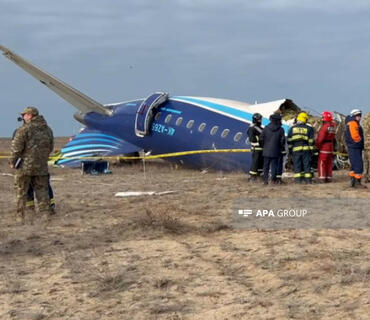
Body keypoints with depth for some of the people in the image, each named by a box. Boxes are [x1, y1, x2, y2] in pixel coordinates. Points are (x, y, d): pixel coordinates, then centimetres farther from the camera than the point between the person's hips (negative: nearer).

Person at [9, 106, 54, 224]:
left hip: (24, 165, -5)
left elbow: (17, 147, -12)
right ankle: (45, 213, 7)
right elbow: (50, 147, 16)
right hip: (41, 166, 5)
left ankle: (20, 216, 4)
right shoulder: (47, 129, 11)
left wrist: (12, 161, -3)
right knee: (41, 190, 11)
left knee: (21, 191, 4)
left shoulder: (25, 129, -9)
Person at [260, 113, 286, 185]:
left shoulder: (266, 128, -1)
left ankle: (265, 179, 4)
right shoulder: (280, 130, -5)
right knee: (274, 165, 4)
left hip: (266, 151, 2)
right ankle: (273, 179, 1)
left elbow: (262, 138, 1)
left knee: (266, 166, 7)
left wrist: (263, 146, 15)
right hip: (275, 151, -2)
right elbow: (282, 140, -4)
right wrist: (282, 148, 12)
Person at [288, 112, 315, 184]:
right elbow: (311, 141, 0)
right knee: (306, 164, 3)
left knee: (297, 164, 2)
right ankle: (308, 179, 4)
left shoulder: (292, 128, 8)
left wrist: (290, 149, 11)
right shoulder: (309, 128, 4)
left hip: (296, 149, 1)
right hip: (306, 149, -1)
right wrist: (311, 150, 3)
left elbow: (289, 140, 6)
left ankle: (298, 179, -3)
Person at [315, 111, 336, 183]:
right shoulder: (333, 126, 9)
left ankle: (322, 177, -6)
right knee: (329, 163, 11)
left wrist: (317, 146, -10)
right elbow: (333, 138, 13)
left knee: (321, 163, -4)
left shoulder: (325, 126, -17)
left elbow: (320, 138, -18)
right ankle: (329, 177, 14)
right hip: (331, 147, 8)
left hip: (324, 147, -8)